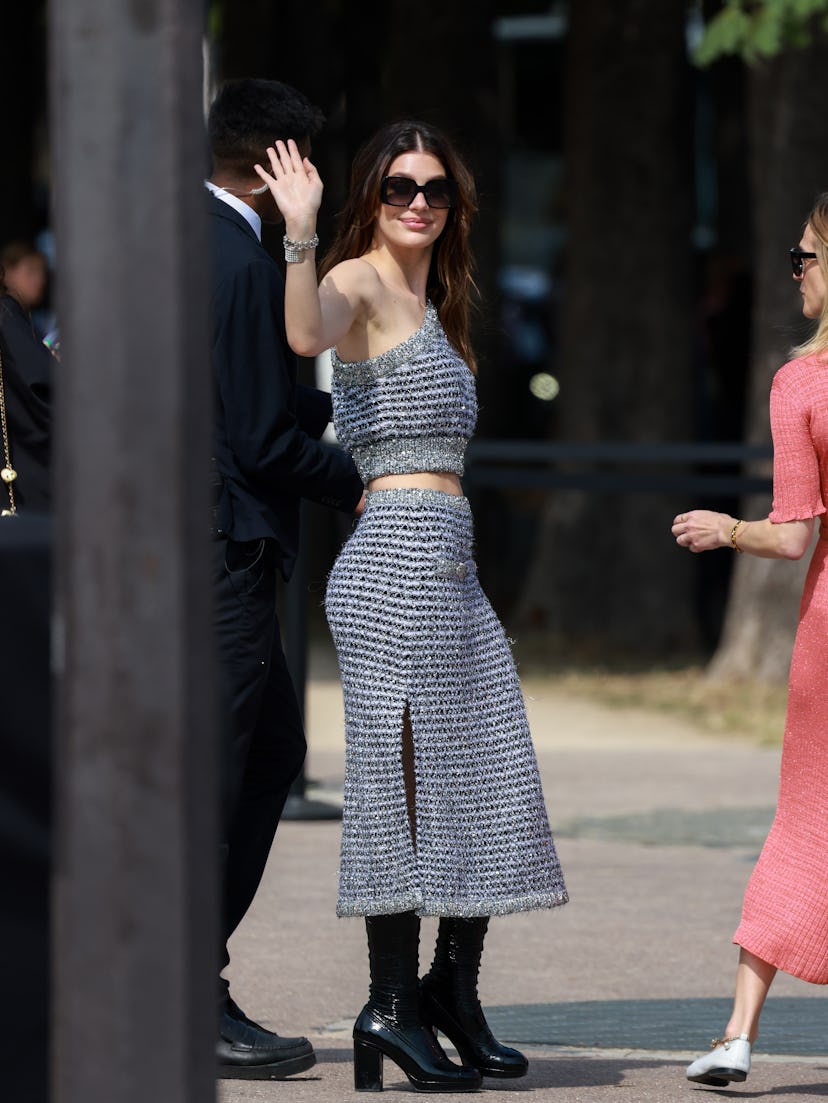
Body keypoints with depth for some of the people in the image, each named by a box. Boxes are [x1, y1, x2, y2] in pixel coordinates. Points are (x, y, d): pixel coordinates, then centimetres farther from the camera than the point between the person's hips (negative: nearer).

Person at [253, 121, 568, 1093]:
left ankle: (451, 991, 19)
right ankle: (391, 1005, -2)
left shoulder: (430, 303, 22)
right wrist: (300, 237, -43)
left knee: (484, 784, 10)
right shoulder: (360, 282, -6)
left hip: (445, 570, 9)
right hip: (397, 562, -9)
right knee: (406, 779, -7)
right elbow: (308, 332, -31)